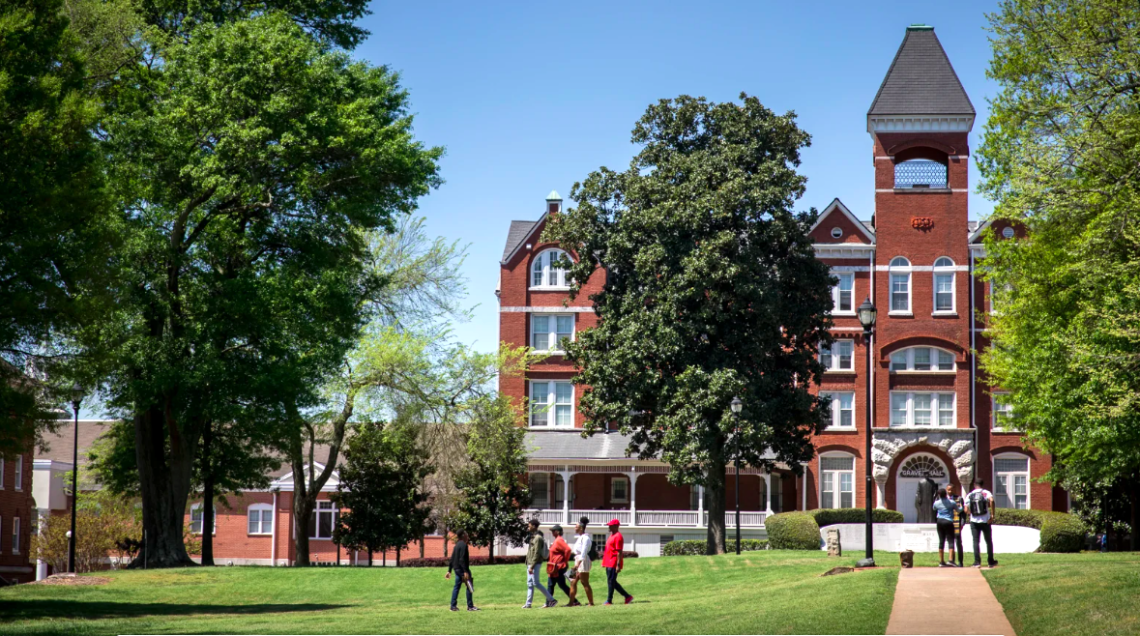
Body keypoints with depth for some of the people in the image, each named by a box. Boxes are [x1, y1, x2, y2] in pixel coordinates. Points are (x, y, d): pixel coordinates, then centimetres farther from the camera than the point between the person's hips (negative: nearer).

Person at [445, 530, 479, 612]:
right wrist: (465, 571, -24)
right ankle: (470, 606, -3)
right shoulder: (463, 545, -14)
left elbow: (452, 559, 17)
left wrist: (449, 571, 20)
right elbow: (462, 559, -21)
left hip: (456, 568, 9)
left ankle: (453, 606, 8)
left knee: (457, 586, 9)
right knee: (469, 587, -4)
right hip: (462, 568, -9)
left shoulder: (457, 545, 15)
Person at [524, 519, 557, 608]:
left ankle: (551, 600, -4)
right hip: (530, 564, 10)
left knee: (536, 583, -9)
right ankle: (528, 604, 11)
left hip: (535, 564, -10)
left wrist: (532, 566, -23)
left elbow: (537, 553, -21)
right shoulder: (533, 536, 15)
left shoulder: (538, 538, -16)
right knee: (530, 584, 9)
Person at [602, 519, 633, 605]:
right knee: (611, 582, 12)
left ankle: (609, 601, 0)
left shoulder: (618, 536, -13)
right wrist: (604, 563, 23)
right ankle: (627, 597, 16)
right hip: (609, 563, 10)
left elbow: (619, 552, -18)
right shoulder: (612, 536, 17)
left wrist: (618, 565, -22)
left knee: (611, 582, -6)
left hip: (613, 564, -10)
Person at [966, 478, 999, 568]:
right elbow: (991, 500, -23)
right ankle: (991, 562, 16)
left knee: (976, 541, 4)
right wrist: (992, 514, -19)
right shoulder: (986, 492, -2)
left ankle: (977, 562, -4)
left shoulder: (969, 495, 4)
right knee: (989, 541, 11)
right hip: (985, 520, -1)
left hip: (974, 521, 1)